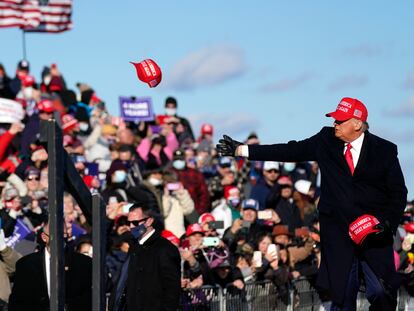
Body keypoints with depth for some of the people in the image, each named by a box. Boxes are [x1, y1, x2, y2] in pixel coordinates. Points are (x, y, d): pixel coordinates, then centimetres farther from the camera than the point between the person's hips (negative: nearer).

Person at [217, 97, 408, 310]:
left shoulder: (385, 150, -2)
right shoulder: (326, 141, 4)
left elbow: (398, 193, 1)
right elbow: (290, 151, 4)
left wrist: (387, 223, -14)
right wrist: (241, 150, 0)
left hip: (374, 232, -2)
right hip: (337, 233, 2)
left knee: (382, 293, -4)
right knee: (342, 293, 3)